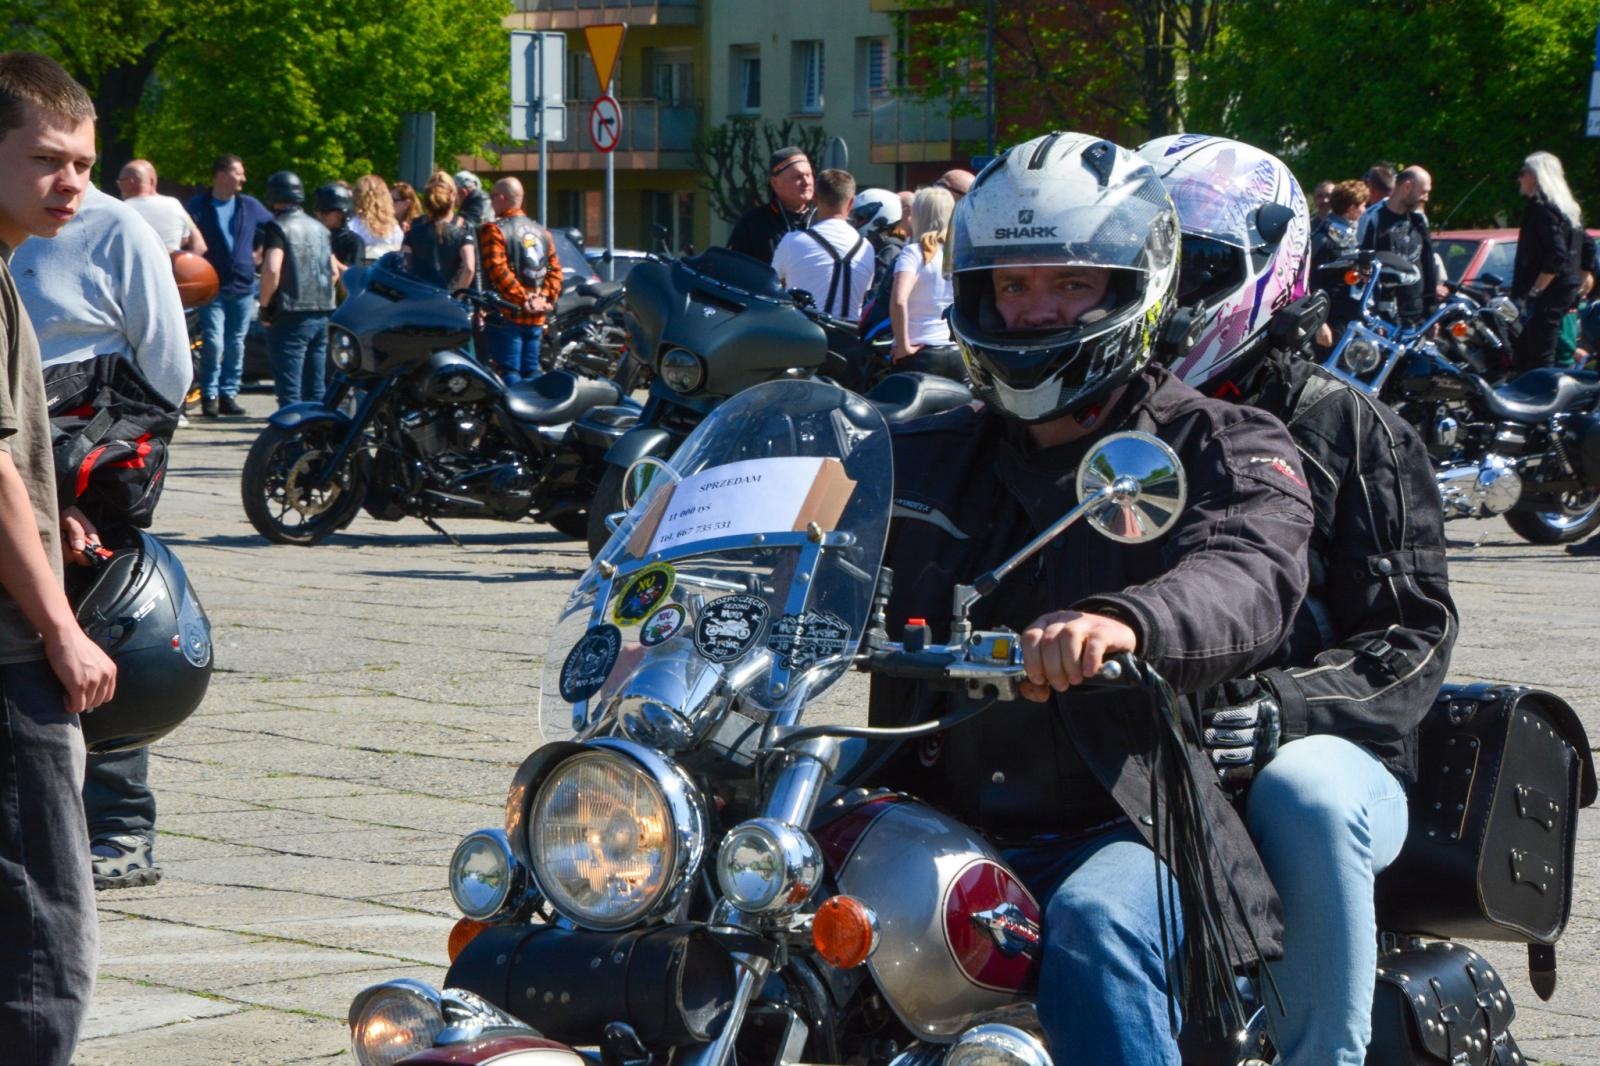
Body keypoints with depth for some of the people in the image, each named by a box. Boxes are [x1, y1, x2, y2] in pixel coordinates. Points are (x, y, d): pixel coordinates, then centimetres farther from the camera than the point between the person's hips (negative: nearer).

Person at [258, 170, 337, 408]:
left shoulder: (278, 227, -8)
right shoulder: (319, 228, 15)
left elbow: (272, 269, -21)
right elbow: (334, 271, 19)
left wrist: (265, 305, -10)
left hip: (291, 316, -7)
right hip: (321, 314, 7)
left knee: (289, 391, -7)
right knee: (315, 389, 12)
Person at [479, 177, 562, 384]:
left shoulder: (494, 230, -7)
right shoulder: (541, 232, 15)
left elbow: (498, 270, -17)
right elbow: (555, 269, 11)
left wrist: (522, 298, -15)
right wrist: (547, 298, 4)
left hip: (507, 315, -7)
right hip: (536, 319, 7)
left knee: (509, 374, -8)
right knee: (531, 373, 11)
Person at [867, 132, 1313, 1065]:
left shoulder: (1225, 452, 5)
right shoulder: (928, 456, 24)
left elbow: (1249, 577, -16)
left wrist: (1125, 621, -41)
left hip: (1125, 825, -4)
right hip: (937, 822, 4)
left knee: (1094, 927, -38)